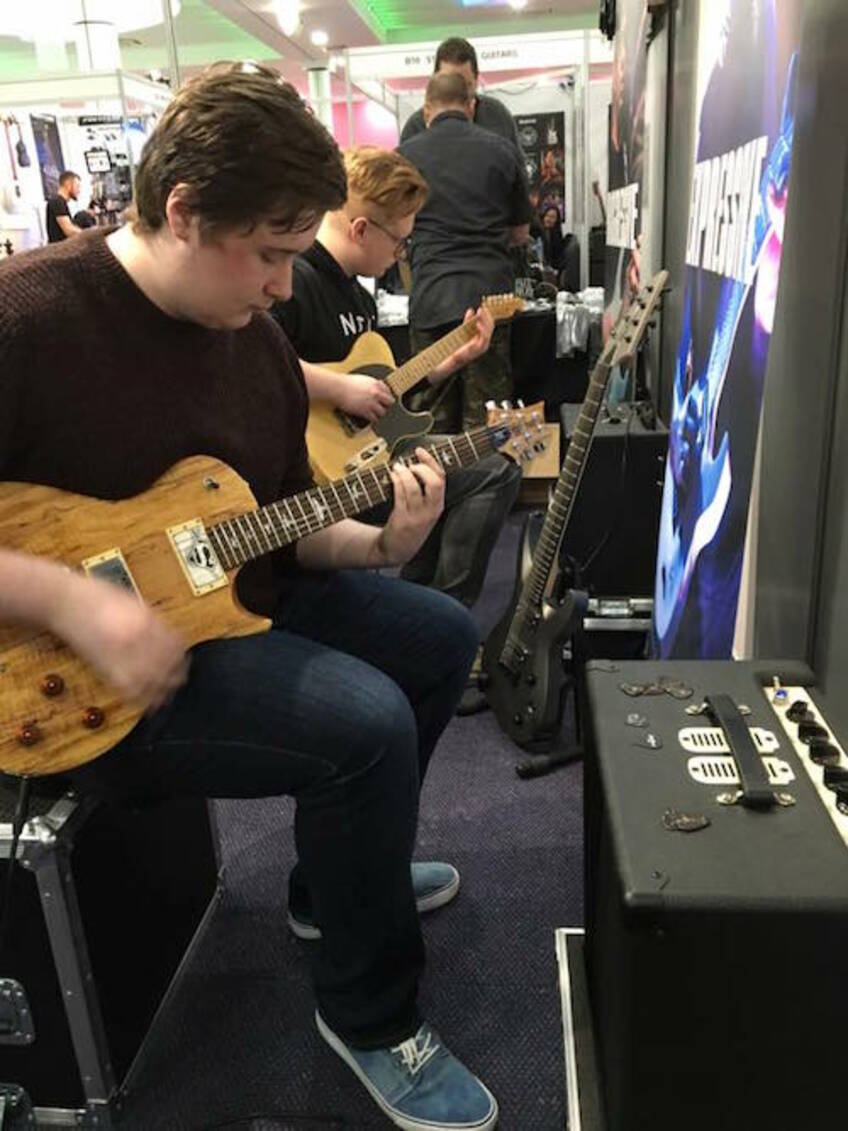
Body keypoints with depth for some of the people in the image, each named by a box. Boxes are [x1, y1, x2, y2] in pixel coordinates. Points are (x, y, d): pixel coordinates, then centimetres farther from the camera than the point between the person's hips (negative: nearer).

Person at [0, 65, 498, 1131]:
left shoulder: (254, 334, 4)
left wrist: (378, 541, -6)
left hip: (230, 602, 9)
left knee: (441, 636, 12)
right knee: (367, 723, -26)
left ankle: (338, 880, 27)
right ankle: (370, 1015, 3)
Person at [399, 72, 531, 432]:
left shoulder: (407, 154, 4)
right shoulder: (501, 150, 6)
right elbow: (521, 233, 14)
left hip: (430, 298, 0)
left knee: (433, 419, 6)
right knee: (486, 417, 5)